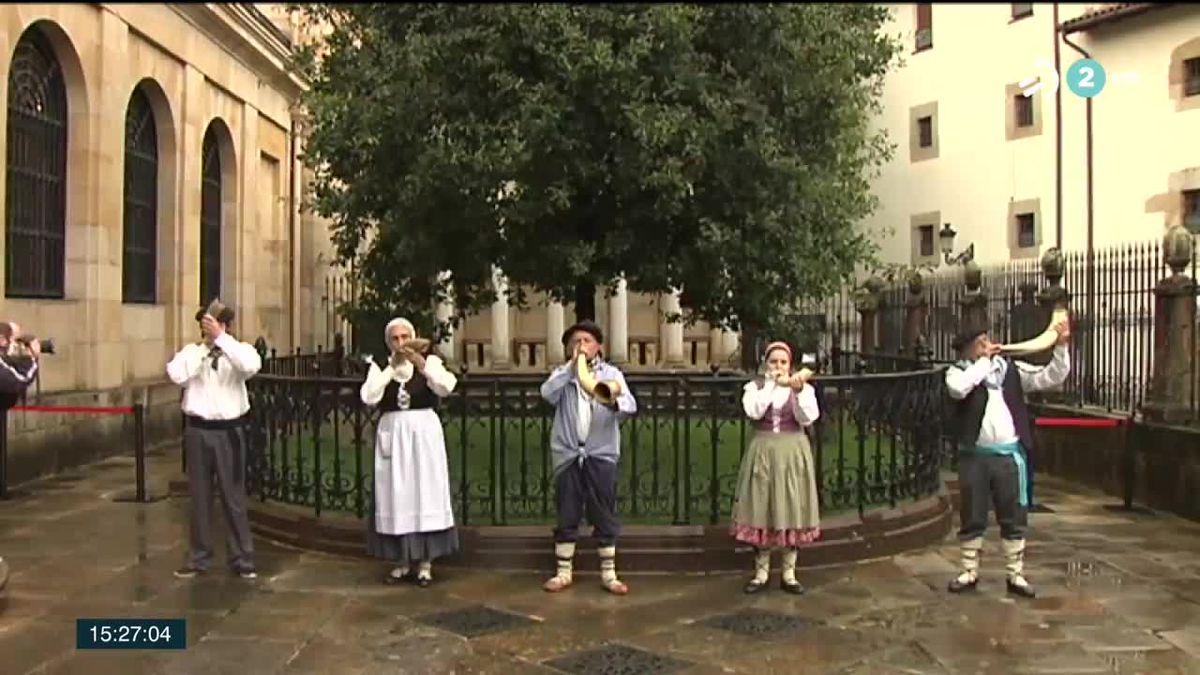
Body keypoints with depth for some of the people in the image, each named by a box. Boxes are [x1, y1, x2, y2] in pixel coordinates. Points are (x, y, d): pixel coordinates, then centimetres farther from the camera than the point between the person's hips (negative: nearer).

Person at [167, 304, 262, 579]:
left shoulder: (239, 350, -1)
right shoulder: (191, 350, 3)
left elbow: (251, 366, -25)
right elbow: (175, 374, -17)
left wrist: (221, 338, -24)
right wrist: (204, 348, -14)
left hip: (229, 431, -2)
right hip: (198, 430, 2)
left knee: (234, 497, 4)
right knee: (200, 497, 11)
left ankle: (242, 559, 14)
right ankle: (199, 558, 23)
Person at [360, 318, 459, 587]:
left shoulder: (429, 361, 2)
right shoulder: (380, 367, 5)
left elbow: (445, 388, -16)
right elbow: (368, 397, -12)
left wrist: (420, 362, -25)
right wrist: (392, 366, -13)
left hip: (423, 434, -1)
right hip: (392, 435, 1)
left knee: (426, 494, 0)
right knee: (396, 498, 5)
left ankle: (425, 563, 9)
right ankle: (402, 562, 16)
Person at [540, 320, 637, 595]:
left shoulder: (611, 373, 3)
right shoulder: (562, 373, 7)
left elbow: (630, 404, -14)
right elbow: (547, 394, -14)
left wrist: (614, 402, -37)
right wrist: (571, 367, -19)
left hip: (601, 454, -1)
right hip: (568, 454, 1)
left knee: (604, 516, 4)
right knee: (567, 516, 7)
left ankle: (609, 574, 14)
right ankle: (564, 573, 18)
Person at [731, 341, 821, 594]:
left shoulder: (804, 388, 2)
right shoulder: (754, 386, 2)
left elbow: (807, 418, -15)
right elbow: (754, 412, -18)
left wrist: (798, 390, -28)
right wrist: (772, 383, -18)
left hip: (793, 454, 0)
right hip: (763, 454, 0)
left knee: (792, 513, 4)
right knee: (760, 513, 3)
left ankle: (789, 574, 15)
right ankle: (761, 572, 15)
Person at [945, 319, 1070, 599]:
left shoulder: (1011, 368, 7)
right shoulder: (959, 371, -2)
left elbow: (1052, 377, 4)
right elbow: (958, 388, -25)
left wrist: (1061, 347, -9)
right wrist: (984, 361, -15)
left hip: (1009, 454, 2)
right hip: (975, 455, -2)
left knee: (1014, 518, 8)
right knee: (972, 518, 8)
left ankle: (1016, 576, 19)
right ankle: (969, 573, 20)